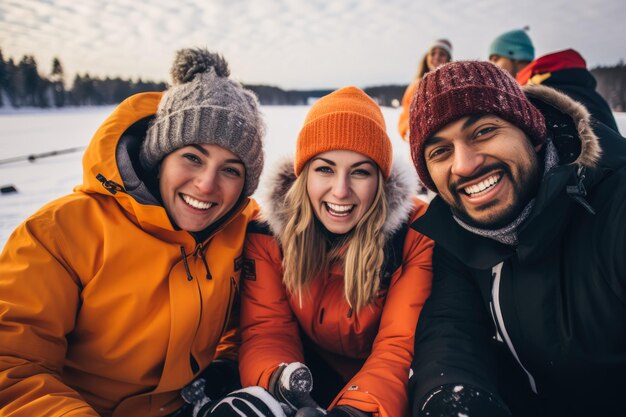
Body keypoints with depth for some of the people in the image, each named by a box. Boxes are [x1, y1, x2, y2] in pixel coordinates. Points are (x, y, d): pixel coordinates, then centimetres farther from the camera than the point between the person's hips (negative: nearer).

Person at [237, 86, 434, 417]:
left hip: (383, 387, 0)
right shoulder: (268, 231, -12)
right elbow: (266, 331, -14)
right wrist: (281, 381, -36)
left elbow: (402, 345, -21)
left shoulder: (416, 232, -16)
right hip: (312, 382, 1)